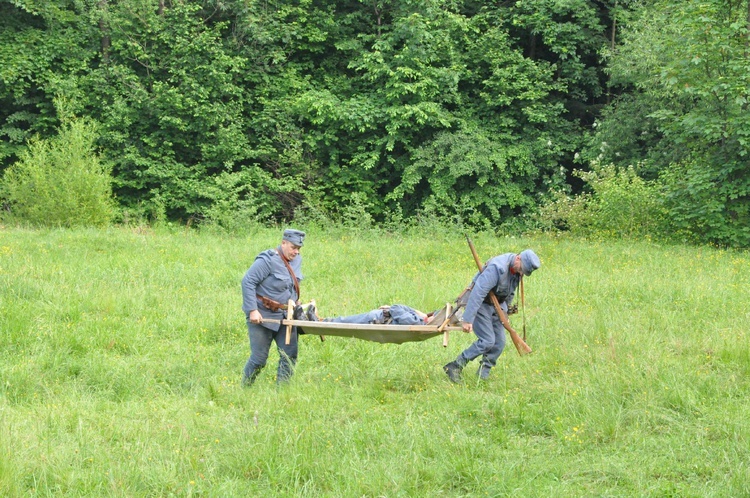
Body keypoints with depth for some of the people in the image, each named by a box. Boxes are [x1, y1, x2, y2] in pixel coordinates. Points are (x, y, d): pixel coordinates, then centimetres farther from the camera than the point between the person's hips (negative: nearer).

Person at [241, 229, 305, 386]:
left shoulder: (297, 260, 8)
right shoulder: (268, 260, -17)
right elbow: (247, 282, -19)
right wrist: (253, 310, -23)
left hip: (285, 316, 7)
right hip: (263, 316, -7)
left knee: (290, 356, 1)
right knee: (259, 358, -3)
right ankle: (244, 388, 16)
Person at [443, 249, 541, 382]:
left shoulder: (517, 269, -3)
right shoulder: (497, 268, -31)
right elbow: (478, 293, -34)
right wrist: (467, 319, -37)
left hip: (498, 305, 8)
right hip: (481, 304, -8)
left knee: (499, 342, 1)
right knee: (487, 341, -17)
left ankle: (483, 374, 11)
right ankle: (455, 367, -12)